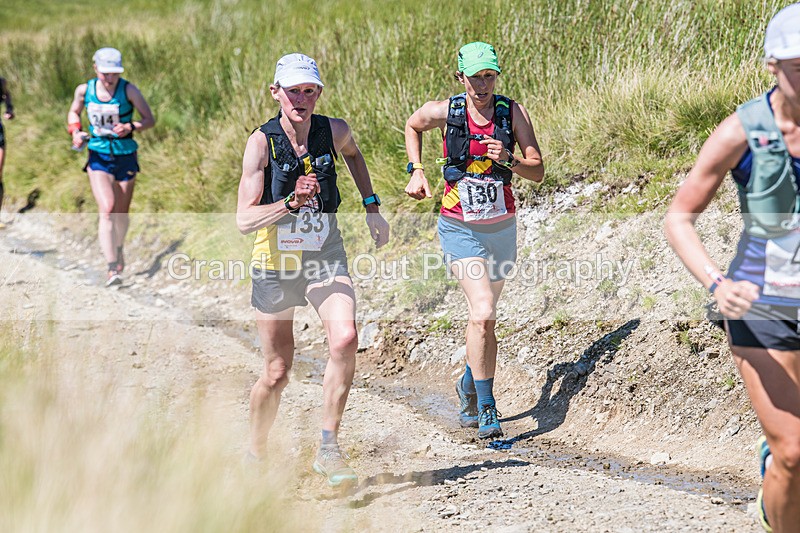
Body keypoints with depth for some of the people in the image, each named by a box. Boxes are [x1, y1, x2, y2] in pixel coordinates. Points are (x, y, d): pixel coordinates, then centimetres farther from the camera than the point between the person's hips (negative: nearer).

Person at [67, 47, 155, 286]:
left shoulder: (129, 90, -12)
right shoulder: (84, 90, -5)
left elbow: (149, 119, -6)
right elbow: (74, 112, 15)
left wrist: (130, 127, -25)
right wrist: (75, 131, -4)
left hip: (125, 156, 0)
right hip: (98, 157, 0)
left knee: (121, 213, 12)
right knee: (106, 209, -17)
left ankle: (118, 250, 43)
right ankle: (112, 269, -22)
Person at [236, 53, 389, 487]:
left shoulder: (335, 131, -6)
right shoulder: (261, 142, -15)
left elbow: (353, 154, 21)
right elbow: (244, 220, -20)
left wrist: (372, 207, 16)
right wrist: (292, 203, -34)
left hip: (326, 256, 2)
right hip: (275, 261, -2)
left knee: (345, 340, -25)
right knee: (277, 373, 6)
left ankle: (328, 449, -13)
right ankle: (255, 455, 32)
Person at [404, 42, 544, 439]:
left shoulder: (512, 112, -7)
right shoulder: (444, 111, -8)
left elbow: (538, 172, -7)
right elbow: (412, 126, 14)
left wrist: (508, 159, -26)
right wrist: (416, 171, 4)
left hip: (502, 228, 3)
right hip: (459, 228, -3)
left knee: (484, 315, 17)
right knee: (483, 314, -20)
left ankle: (469, 385, 43)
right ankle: (486, 409, -13)